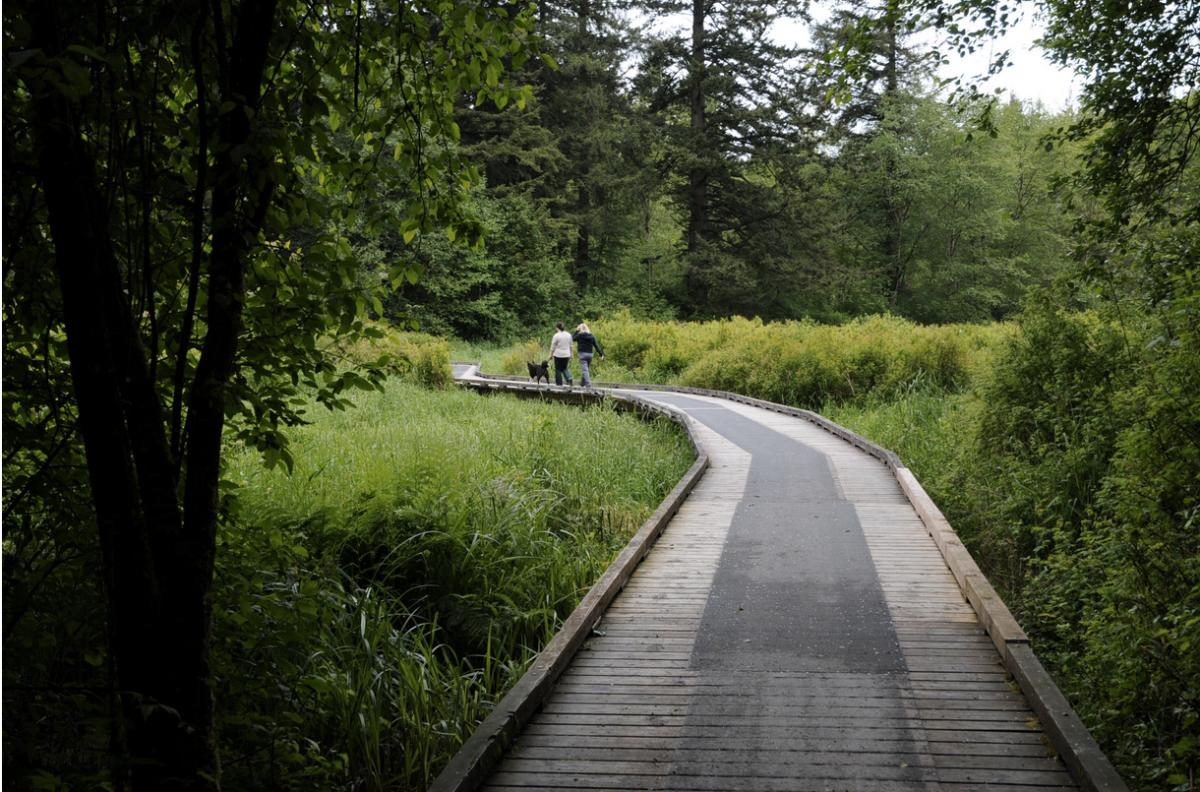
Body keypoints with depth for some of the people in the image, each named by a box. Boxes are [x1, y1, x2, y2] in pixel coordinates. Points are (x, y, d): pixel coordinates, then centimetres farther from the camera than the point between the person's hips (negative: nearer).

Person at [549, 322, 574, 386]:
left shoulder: (556, 335, -11)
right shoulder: (568, 335, 5)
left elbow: (553, 347, -7)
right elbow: (570, 346, 11)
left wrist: (551, 355, 2)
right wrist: (570, 355, 18)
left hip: (558, 355, -5)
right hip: (566, 354, 5)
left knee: (558, 369, 6)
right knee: (565, 368, 17)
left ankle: (559, 383, 8)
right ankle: (569, 379, -5)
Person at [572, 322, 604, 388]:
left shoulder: (579, 335, -7)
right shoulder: (591, 336, 5)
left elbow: (572, 339, 11)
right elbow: (596, 345, 3)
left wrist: (576, 331, 14)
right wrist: (601, 354, 3)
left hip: (582, 354, -5)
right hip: (590, 354, 5)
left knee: (585, 370, -9)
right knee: (587, 369, 17)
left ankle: (588, 384, -21)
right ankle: (583, 384, 27)